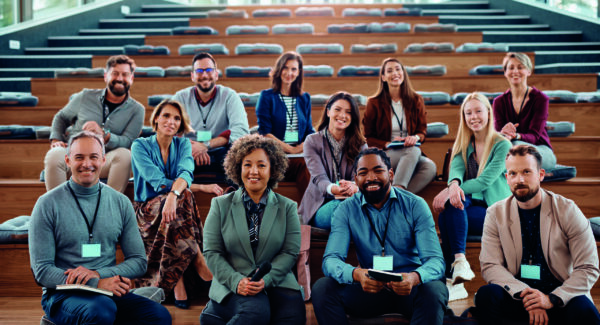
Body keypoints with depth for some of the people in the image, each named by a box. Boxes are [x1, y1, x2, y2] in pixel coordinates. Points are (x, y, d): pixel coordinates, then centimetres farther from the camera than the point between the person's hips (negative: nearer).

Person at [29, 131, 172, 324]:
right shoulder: (47, 205, -2)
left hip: (110, 293, 2)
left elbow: (139, 261, 8)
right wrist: (97, 284, -18)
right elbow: (41, 270, -6)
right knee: (102, 309, -36)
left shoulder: (121, 203, 8)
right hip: (62, 294, -2)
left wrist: (98, 274, -11)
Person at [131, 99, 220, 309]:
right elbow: (159, 183, -16)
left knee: (178, 200, -35)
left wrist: (174, 194, -41)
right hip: (148, 210, -2)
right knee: (183, 197, -34)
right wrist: (202, 187, -19)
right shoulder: (140, 146, -3)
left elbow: (185, 172, -17)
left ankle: (178, 284, -34)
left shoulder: (183, 145, 5)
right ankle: (199, 262, -30)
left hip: (175, 206, 3)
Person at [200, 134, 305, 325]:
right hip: (232, 286, -2)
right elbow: (211, 252, 2)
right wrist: (237, 281, -14)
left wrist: (266, 280, -15)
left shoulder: (287, 208, 10)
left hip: (276, 283, 2)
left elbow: (290, 252, 2)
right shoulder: (220, 205, 9)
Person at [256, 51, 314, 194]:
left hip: (301, 154, 3)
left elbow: (310, 131, 18)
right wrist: (290, 149, -11)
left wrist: (303, 146, -6)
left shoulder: (304, 98, 20)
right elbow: (265, 132, -1)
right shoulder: (267, 96, 7)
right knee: (304, 165, -35)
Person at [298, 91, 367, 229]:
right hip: (320, 207, -1)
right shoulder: (312, 141, 6)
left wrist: (353, 187, -33)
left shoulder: (360, 145, 13)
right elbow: (318, 177, -9)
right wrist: (333, 189, -36)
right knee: (339, 206, -37)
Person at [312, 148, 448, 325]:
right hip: (369, 289, 1)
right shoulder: (346, 210, 1)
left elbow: (435, 260, -10)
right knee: (322, 288, -24)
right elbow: (331, 259, -10)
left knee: (435, 289, -34)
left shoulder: (415, 205, -3)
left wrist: (414, 277, -36)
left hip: (409, 290, -1)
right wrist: (356, 274, -34)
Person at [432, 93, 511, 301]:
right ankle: (459, 261, -40)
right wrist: (454, 185, -34)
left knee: (447, 214, -32)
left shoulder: (502, 145, -3)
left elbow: (486, 180, -16)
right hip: (471, 204, 4)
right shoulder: (464, 145, 13)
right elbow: (456, 168, -8)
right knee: (452, 200, -33)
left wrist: (448, 191, -28)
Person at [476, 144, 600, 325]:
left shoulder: (567, 210, -2)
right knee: (486, 295, -29)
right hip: (516, 297, 1)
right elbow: (490, 266, -5)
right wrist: (524, 295, -22)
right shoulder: (496, 214, 2)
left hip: (561, 296, -1)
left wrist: (552, 299, -19)